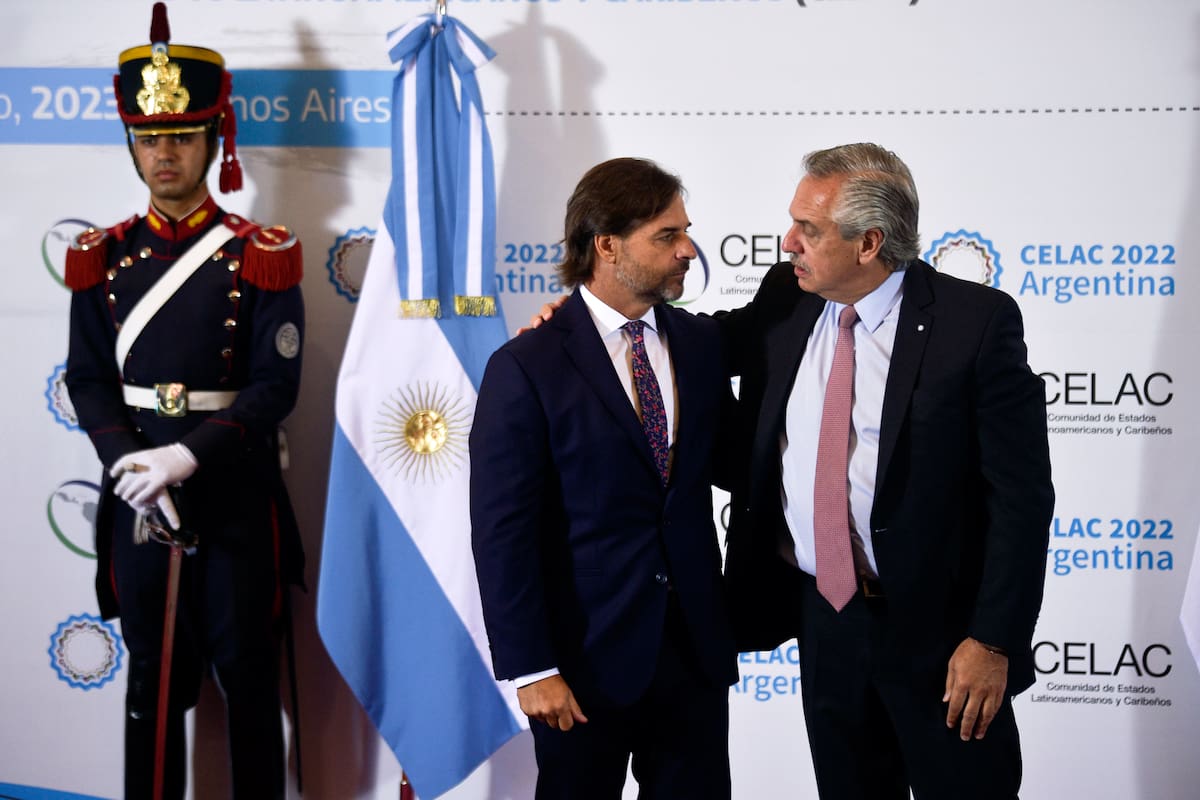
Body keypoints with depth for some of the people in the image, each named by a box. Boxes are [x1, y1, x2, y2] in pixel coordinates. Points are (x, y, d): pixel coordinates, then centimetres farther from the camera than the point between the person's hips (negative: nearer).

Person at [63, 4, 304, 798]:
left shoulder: (261, 256, -4)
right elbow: (90, 380, 2)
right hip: (135, 493, 2)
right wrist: (132, 468, -13)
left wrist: (187, 456, -19)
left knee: (248, 673, 7)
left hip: (237, 493, -2)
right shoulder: (103, 256, 5)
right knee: (154, 674, 11)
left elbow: (276, 384, -10)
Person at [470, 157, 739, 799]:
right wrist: (530, 669, -15)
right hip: (588, 652, -4)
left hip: (696, 645, 4)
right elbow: (502, 533, -12)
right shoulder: (527, 368, -11)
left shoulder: (701, 342, 5)